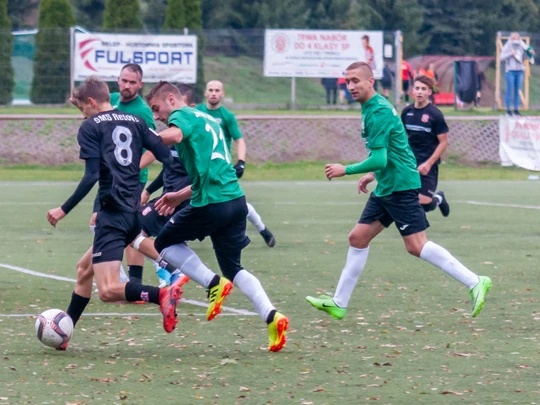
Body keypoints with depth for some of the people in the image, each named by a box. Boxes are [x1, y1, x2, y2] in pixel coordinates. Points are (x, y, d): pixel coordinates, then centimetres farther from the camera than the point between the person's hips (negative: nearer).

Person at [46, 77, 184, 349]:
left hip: (112, 213, -8)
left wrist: (64, 210, -7)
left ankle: (161, 295, -36)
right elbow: (166, 156, 7)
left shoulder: (91, 127, -2)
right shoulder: (135, 122, 15)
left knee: (108, 291, -15)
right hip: (134, 213, 8)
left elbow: (91, 176, -12)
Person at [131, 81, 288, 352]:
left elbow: (174, 135, -28)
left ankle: (213, 284, -3)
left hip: (211, 204, -8)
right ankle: (272, 316, -5)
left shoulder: (182, 115, -2)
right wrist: (180, 196, 34)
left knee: (163, 244, 14)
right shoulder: (208, 120, 26)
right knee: (233, 269, 14)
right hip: (235, 199, 8)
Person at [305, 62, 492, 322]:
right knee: (358, 237, 10)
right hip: (386, 188, 10)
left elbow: (379, 160, -23)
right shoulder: (374, 107, 14)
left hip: (400, 187, -10)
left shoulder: (378, 112, -17)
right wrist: (375, 174, 22)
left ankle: (475, 283, -10)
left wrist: (345, 171, -14)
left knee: (416, 245, -13)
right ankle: (339, 303, 15)